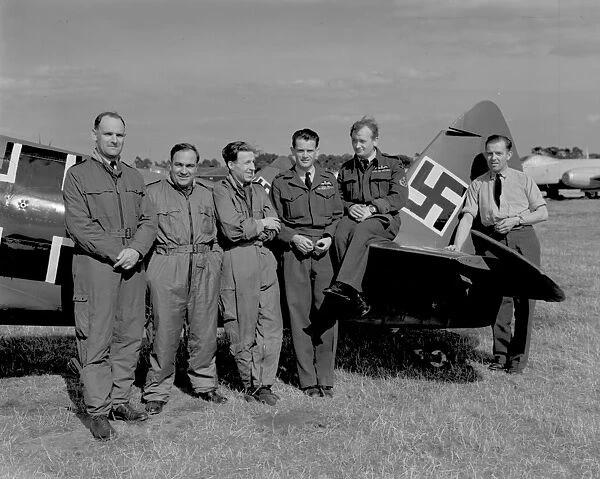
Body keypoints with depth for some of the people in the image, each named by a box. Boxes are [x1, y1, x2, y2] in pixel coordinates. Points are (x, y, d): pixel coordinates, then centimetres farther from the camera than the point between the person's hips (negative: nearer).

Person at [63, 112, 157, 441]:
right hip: (95, 263, -5)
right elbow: (78, 225, -8)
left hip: (133, 263, 5)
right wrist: (116, 253, -13)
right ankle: (98, 411, 1)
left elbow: (148, 219, 10)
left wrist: (136, 250, -9)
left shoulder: (134, 178, 18)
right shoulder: (78, 176, 2)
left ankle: (119, 401, 16)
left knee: (130, 334, 6)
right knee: (96, 338, -5)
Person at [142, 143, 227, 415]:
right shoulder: (152, 192, 6)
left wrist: (216, 259, 11)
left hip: (205, 269, 3)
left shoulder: (209, 193, 16)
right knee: (165, 331, -2)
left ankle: (204, 384, 24)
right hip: (167, 267, -3)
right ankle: (156, 392, 9)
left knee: (204, 329, 7)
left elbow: (219, 230, 21)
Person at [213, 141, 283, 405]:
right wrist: (260, 225, -1)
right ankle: (250, 384, 13)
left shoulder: (258, 190, 19)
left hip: (264, 260, 6)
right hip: (237, 265, -6)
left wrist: (248, 231, -5)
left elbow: (274, 227, 11)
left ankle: (264, 384, 7)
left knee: (272, 326, 0)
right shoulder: (221, 191, -1)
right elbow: (232, 229, -14)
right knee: (242, 330, 1)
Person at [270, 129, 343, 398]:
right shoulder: (281, 183, 8)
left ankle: (325, 380, 6)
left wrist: (329, 237, -2)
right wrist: (294, 237, -7)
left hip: (324, 252, 1)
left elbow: (338, 216, 15)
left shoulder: (328, 180, 14)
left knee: (326, 314, -2)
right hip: (295, 254, -1)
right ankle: (308, 380, 8)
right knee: (300, 315, 0)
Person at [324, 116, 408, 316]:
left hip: (384, 219, -3)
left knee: (362, 230, -38)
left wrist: (372, 208, -15)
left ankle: (344, 284, -50)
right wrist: (350, 207, -4)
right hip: (354, 216, 3)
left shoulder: (392, 164, 10)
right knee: (341, 233, -33)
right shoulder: (346, 169, 21)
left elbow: (399, 197, -2)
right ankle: (356, 295, -36)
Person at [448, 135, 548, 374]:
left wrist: (516, 220, -10)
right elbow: (467, 217, 0)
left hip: (523, 240, -1)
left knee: (523, 298, -2)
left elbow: (542, 212, 7)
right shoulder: (477, 185, 10)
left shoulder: (523, 180, 8)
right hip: (494, 241, 1)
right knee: (498, 297, 0)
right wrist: (457, 245, -15)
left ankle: (518, 356, 6)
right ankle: (500, 353, 12)